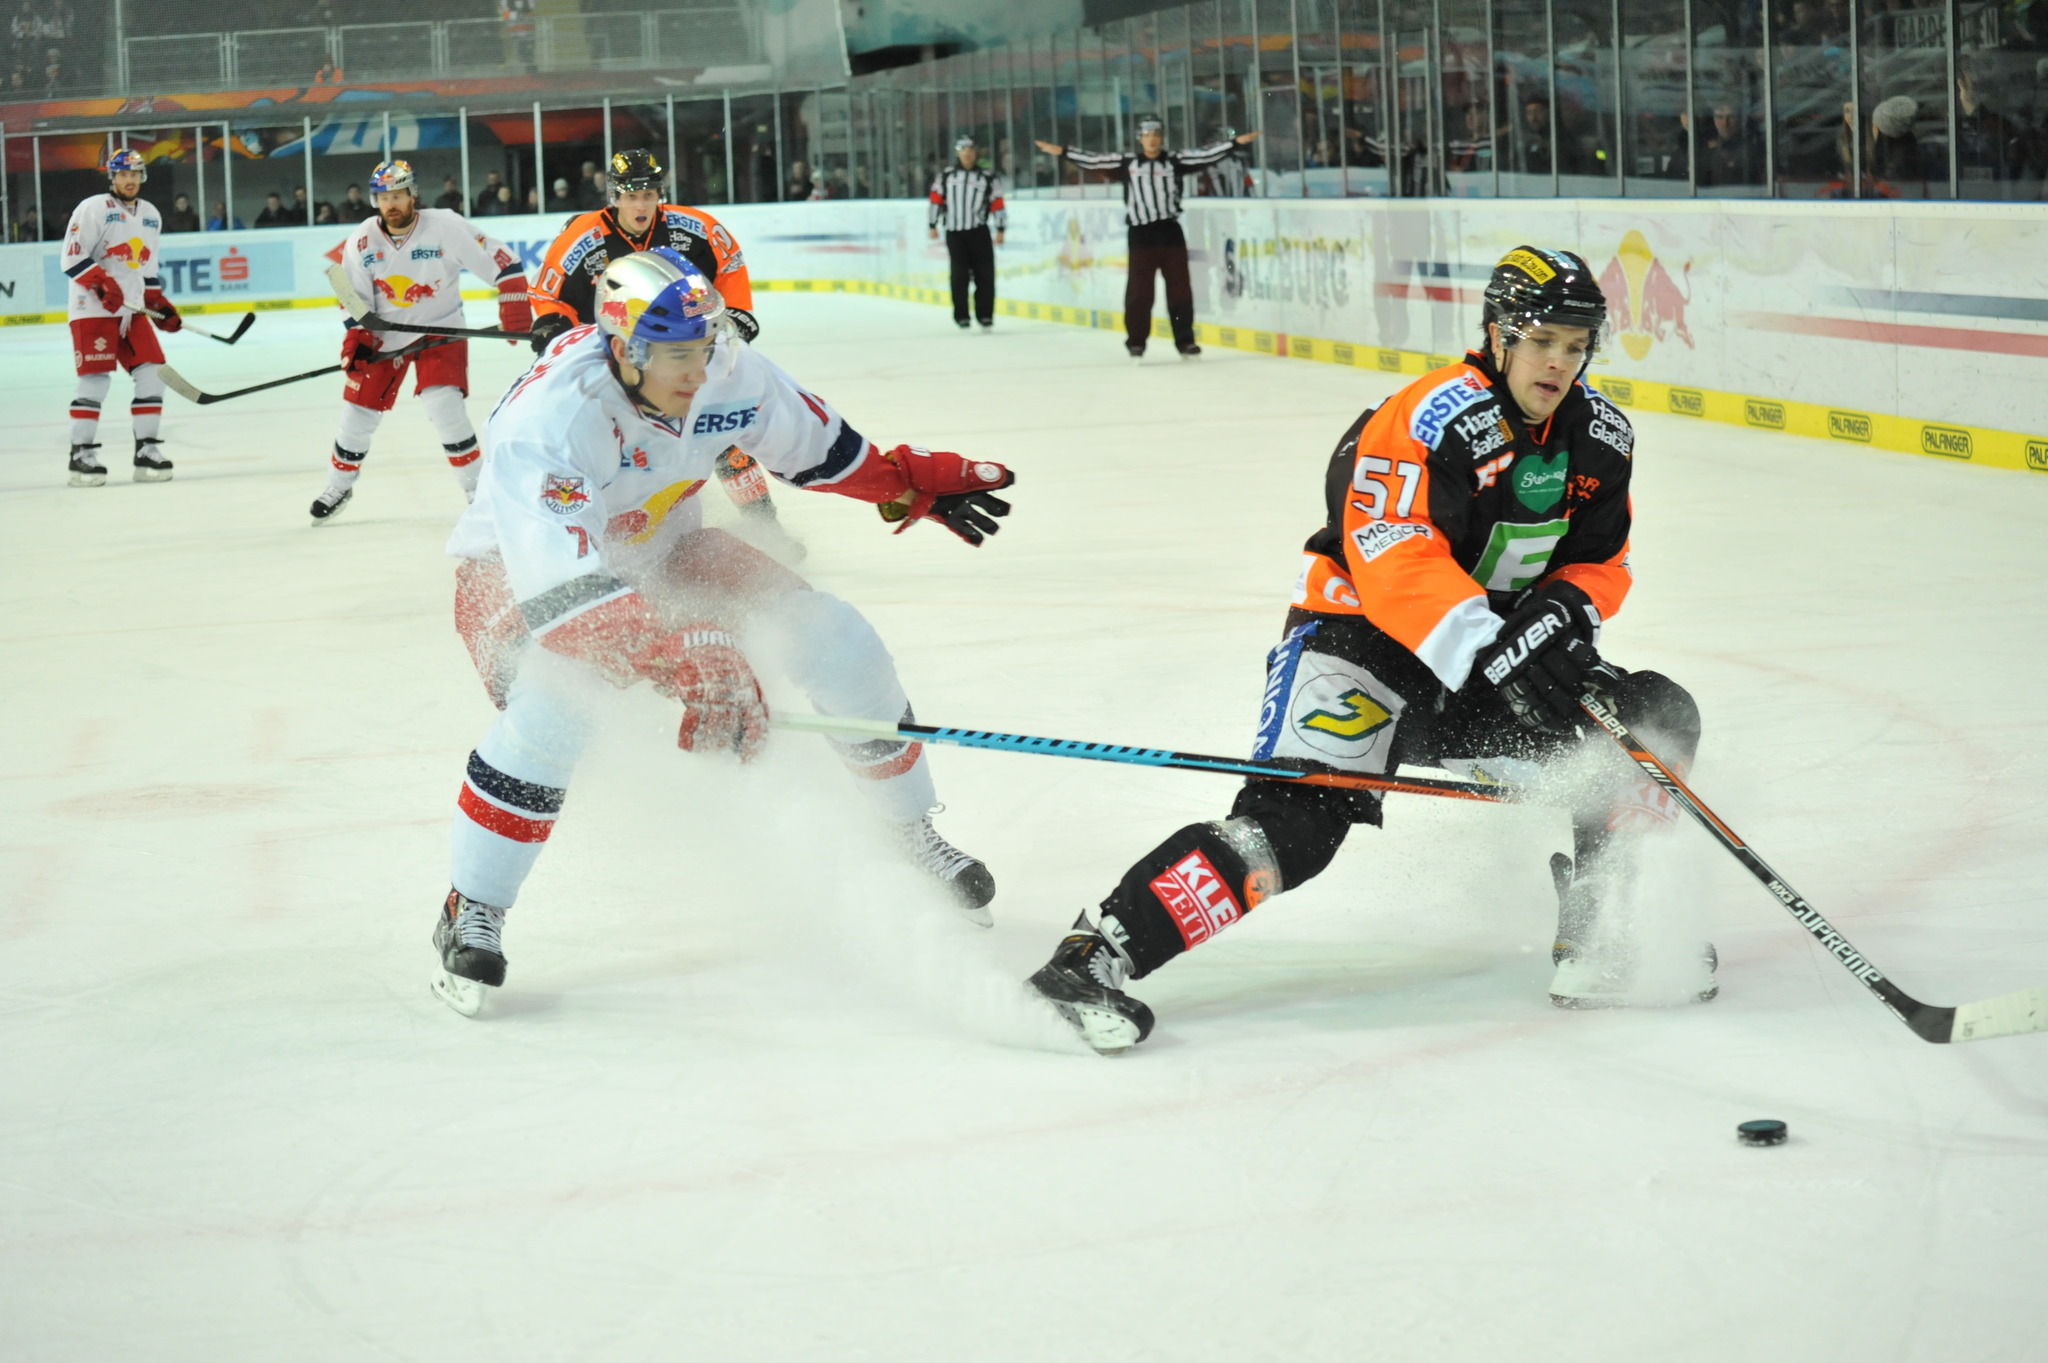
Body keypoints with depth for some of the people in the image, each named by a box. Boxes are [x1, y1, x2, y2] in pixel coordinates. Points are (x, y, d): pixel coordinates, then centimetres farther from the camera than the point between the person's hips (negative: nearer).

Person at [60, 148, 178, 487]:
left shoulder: (151, 216, 16)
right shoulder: (93, 209, -7)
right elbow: (72, 257, -13)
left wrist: (158, 302, 15)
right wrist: (103, 283, -22)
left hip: (132, 310, 7)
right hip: (93, 309, -7)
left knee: (152, 375, -2)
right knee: (96, 379, -11)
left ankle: (147, 451, 5)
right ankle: (82, 453, -4)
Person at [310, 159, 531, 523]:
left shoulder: (446, 227, -21)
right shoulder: (362, 242, -9)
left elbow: (500, 260, -18)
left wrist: (514, 309, -22)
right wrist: (355, 338, -10)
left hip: (440, 329, -3)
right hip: (384, 334, 3)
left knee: (443, 404, -21)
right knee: (360, 408, 4)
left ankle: (476, 486, -6)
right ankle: (338, 486, 26)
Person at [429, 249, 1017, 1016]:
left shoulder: (727, 373, -21)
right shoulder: (549, 421, -40)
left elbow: (814, 447, 2)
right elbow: (561, 587, -51)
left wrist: (916, 481, 5)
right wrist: (685, 662, -61)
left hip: (659, 552, 6)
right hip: (519, 568, -6)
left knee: (833, 635, -7)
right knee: (550, 706, -36)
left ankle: (913, 834, 14)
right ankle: (470, 918, -18)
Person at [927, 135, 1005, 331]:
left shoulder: (988, 177, 6)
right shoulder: (946, 175, 9)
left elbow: (997, 203, 5)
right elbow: (936, 199, 9)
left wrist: (1000, 229, 0)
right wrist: (932, 225, 5)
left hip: (979, 232, 0)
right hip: (954, 233, 0)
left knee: (985, 274, -4)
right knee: (959, 274, -3)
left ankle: (985, 315, 4)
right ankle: (961, 316, 3)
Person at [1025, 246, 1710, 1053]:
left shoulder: (1599, 438, 1)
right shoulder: (1436, 419, -23)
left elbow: (1600, 563, 10)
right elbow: (1397, 565, -32)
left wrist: (1563, 606, -13)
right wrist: (1498, 659, -41)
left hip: (1495, 646, 8)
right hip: (1359, 632, -7)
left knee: (1653, 719, -3)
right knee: (1294, 820, -28)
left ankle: (1600, 942, 7)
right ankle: (1098, 955, -27)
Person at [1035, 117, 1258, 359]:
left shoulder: (1175, 161, 5)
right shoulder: (1126, 163, 4)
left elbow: (1206, 155, 1)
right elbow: (1094, 160, 3)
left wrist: (1236, 142, -7)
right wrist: (1061, 152, -2)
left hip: (1170, 232, 1)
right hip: (1141, 234, -1)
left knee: (1179, 288, 4)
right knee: (1139, 290, 0)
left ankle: (1185, 341, 12)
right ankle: (1136, 342, 8)